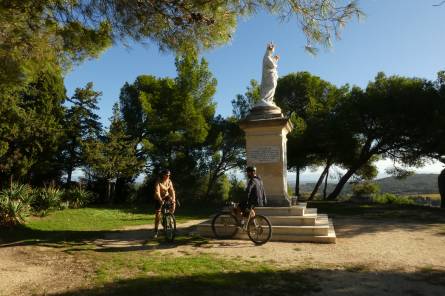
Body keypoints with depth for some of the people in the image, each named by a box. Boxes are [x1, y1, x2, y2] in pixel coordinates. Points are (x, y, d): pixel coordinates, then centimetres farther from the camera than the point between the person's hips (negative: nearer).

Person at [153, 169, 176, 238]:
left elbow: (172, 191, -20)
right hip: (159, 198, -4)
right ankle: (156, 231, 3)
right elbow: (157, 192, -35)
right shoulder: (158, 182, -23)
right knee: (158, 214, -8)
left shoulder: (169, 181, -11)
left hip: (166, 196, 4)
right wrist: (160, 200, -50)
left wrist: (173, 199, -36)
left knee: (173, 203, -25)